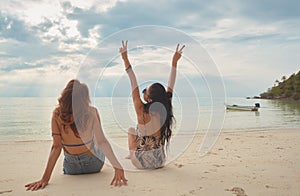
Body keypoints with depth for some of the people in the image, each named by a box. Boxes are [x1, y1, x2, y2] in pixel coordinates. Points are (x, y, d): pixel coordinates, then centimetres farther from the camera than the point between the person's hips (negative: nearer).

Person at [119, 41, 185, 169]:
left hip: (141, 163, -3)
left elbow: (134, 85, -19)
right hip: (160, 162, 3)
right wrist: (174, 63, 0)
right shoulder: (165, 110, -14)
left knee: (131, 130, 22)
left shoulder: (143, 113, -24)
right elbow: (170, 86, -4)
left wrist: (126, 60, -15)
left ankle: (131, 154, 37)